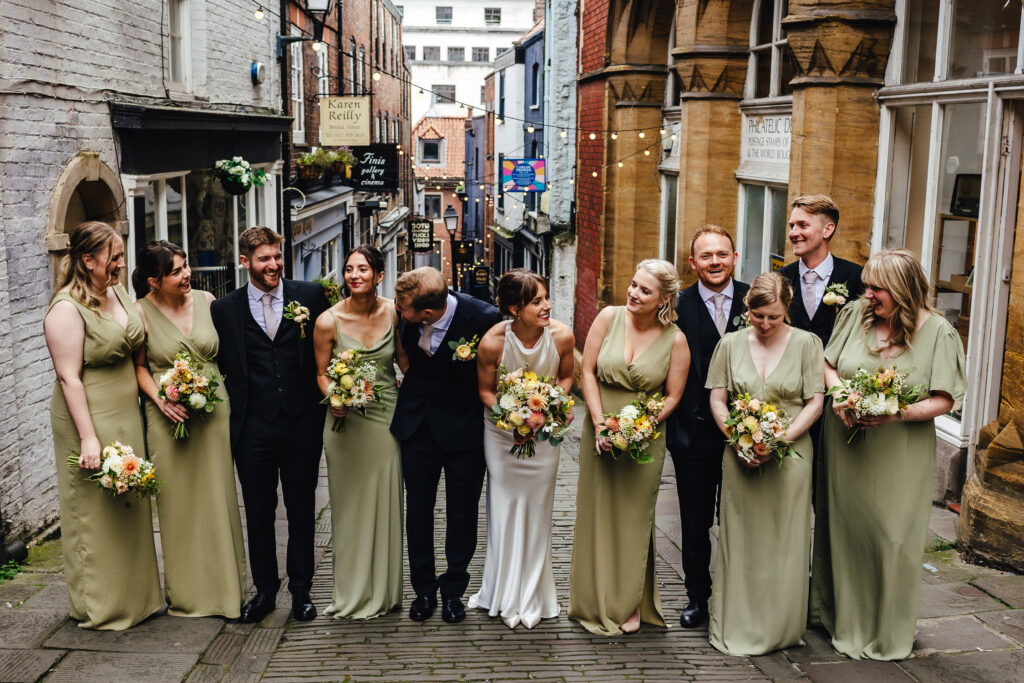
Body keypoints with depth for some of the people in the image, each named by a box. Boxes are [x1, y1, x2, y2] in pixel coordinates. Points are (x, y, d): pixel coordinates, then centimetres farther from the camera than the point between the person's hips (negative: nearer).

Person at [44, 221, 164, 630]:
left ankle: (137, 597, 29)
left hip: (127, 419, 8)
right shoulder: (67, 308, -16)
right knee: (95, 513, 3)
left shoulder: (119, 293, 9)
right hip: (90, 421, -8)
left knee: (130, 508, 15)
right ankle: (99, 609, 17)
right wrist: (88, 438, -22)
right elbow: (68, 377, -19)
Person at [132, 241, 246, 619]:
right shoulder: (141, 312, -5)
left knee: (218, 499, 8)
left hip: (214, 412, 3)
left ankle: (225, 587, 21)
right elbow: (138, 366, 1)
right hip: (169, 416, -2)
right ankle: (187, 593, 18)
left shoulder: (206, 300, 3)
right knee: (178, 504, 4)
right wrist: (160, 399, -13)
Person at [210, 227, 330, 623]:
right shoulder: (224, 309, 3)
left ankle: (301, 590, 24)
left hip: (302, 423, 0)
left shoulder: (311, 296, 2)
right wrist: (237, 407, -2)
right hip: (253, 427, 1)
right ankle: (265, 590, 26)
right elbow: (222, 366, 7)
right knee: (258, 513, 10)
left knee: (302, 511, 10)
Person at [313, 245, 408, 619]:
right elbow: (321, 373, 2)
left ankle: (384, 591, 25)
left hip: (387, 418, 2)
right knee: (349, 507, 6)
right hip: (345, 422, -1)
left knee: (385, 505, 9)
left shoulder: (393, 312, -4)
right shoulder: (328, 321, -9)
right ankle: (352, 593, 20)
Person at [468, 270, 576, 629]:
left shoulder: (562, 335, -20)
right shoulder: (493, 342, -24)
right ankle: (506, 595, 24)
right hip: (502, 432, -1)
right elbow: (485, 390, -7)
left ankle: (533, 596, 25)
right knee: (505, 508, 7)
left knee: (537, 510, 9)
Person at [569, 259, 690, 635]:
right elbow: (587, 371, -3)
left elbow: (672, 397, -3)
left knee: (634, 516, 7)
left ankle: (630, 604, 22)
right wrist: (600, 423, -10)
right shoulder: (610, 317, -4)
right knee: (597, 512, 9)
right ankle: (597, 602, 24)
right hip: (600, 431, 2)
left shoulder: (675, 340, -7)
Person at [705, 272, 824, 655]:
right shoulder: (731, 344, 5)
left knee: (784, 543, 4)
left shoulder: (806, 343, 0)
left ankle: (780, 628, 19)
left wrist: (781, 439, -14)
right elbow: (717, 400, 5)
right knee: (739, 540, 6)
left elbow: (815, 401, -2)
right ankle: (737, 626, 17)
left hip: (790, 455, -1)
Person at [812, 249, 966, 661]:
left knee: (891, 537, 4)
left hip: (900, 453, -3)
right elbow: (828, 365, 8)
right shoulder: (855, 314, 0)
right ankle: (846, 622, 30)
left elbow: (944, 400, -8)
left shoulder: (938, 331, -8)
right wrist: (839, 394, -12)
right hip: (845, 448, 3)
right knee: (845, 532, 11)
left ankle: (888, 633, 24)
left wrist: (898, 414, -23)